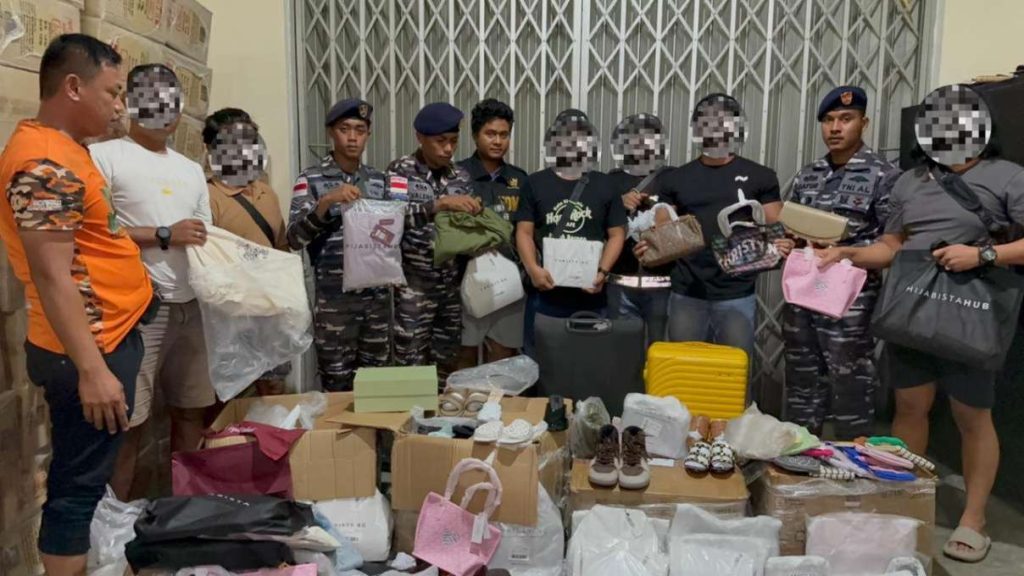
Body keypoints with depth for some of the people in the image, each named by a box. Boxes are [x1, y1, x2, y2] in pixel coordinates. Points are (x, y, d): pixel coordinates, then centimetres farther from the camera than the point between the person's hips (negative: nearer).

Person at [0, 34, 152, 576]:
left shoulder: (61, 150, 13)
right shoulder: (46, 162, -19)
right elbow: (52, 274, -24)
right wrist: (90, 369, -25)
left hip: (109, 337, 10)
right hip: (92, 350, -10)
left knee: (90, 475, 20)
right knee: (77, 485, 1)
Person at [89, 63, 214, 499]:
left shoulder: (191, 170, 18)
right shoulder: (104, 156, -1)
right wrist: (164, 236, -12)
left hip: (191, 305, 6)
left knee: (190, 412, 12)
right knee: (127, 422, -1)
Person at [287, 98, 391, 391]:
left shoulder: (378, 179, 9)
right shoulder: (311, 179, -4)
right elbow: (294, 239, -14)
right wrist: (326, 202, -27)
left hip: (377, 295, 4)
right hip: (334, 299, -4)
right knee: (338, 384, 6)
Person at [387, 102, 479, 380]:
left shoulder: (461, 175, 7)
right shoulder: (400, 171, -6)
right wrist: (440, 203, -33)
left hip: (452, 284, 4)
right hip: (414, 285, -4)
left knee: (447, 365, 12)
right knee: (412, 366, 2)